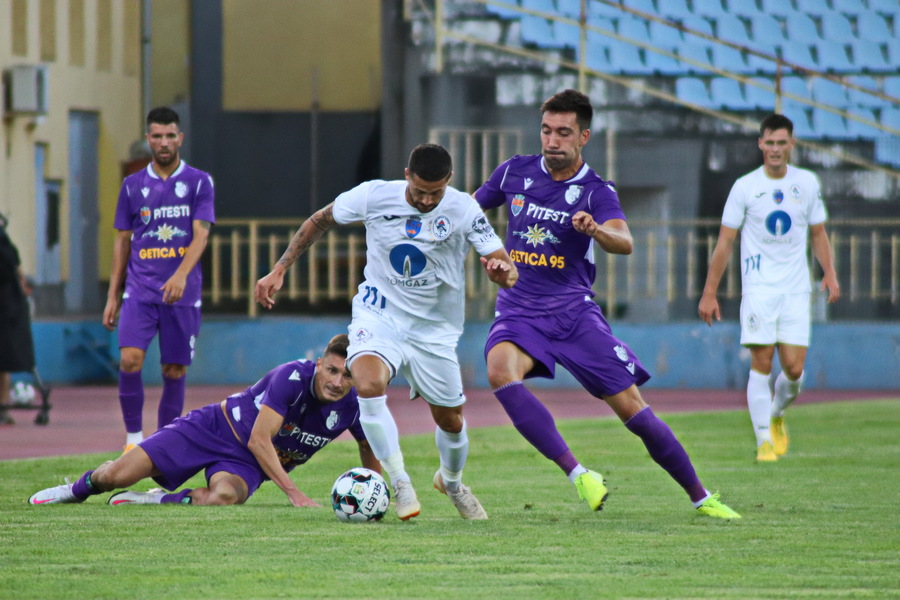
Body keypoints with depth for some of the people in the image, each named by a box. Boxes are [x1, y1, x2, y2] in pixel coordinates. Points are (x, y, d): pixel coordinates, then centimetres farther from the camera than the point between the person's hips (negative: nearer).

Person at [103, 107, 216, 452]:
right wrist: (112, 296, 9)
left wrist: (180, 275, -24)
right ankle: (134, 436, -5)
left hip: (182, 292, -1)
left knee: (174, 371, 1)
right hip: (140, 290, 1)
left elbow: (200, 235, -7)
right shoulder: (133, 185, 9)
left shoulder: (199, 183, 3)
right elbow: (122, 242, 13)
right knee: (130, 359, -17)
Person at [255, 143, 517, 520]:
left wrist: (502, 270, -41)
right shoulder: (373, 196, -13)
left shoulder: (463, 210, -14)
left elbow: (505, 269, -16)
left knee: (451, 421, 10)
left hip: (434, 329, 1)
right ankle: (400, 484, -19)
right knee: (369, 384, -31)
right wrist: (279, 271, -1)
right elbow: (320, 221, 4)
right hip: (379, 315, -1)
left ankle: (451, 482, 45)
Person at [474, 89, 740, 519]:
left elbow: (624, 243, -26)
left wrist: (595, 229, -46)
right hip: (520, 311, 1)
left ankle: (700, 498, 15)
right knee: (501, 370, -33)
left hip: (574, 312, -1)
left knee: (633, 409, -5)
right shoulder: (515, 173, 3)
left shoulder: (596, 192, -7)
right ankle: (577, 474, -32)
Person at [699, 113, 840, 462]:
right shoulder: (745, 187, 0)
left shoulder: (807, 183, 7)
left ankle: (776, 415, 27)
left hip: (796, 290, 2)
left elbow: (818, 233, 17)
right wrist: (709, 293, 0)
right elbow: (725, 242, 2)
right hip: (758, 287, -2)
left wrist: (829, 273, 1)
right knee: (761, 362, -10)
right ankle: (764, 441, -4)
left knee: (793, 367, -4)